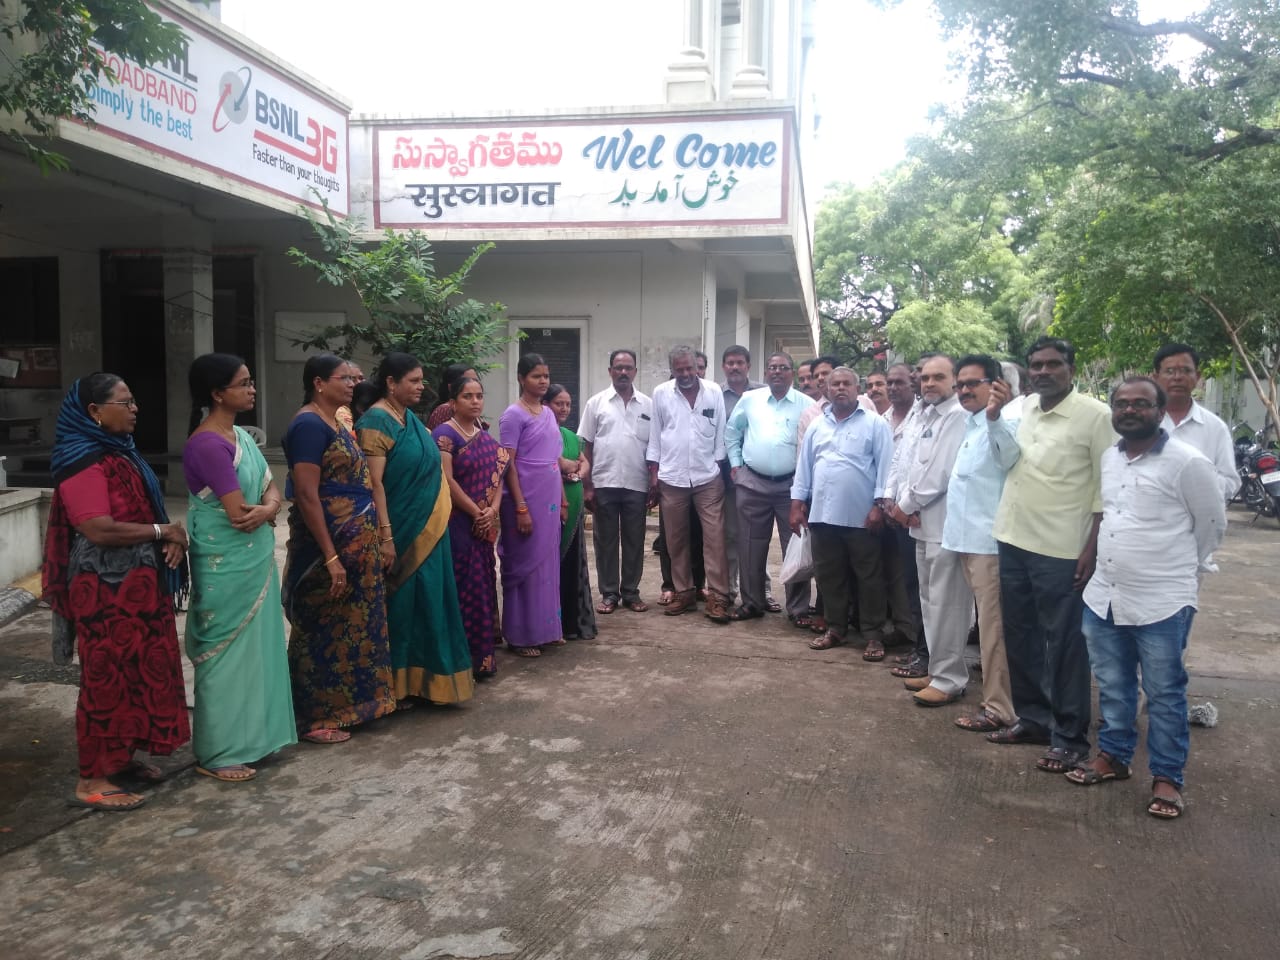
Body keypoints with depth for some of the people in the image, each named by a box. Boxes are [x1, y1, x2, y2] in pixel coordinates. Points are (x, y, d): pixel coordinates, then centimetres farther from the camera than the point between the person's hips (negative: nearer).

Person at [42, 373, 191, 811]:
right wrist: (163, 531, -14)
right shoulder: (83, 461, -17)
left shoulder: (119, 451, 12)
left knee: (137, 670, 16)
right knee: (107, 677, -2)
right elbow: (100, 530, -25)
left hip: (136, 582, 9)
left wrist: (172, 537, -2)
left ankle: (121, 756, 29)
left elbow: (143, 510, 18)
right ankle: (92, 780, 8)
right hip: (106, 588, -9)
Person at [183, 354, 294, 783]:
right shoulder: (208, 445, -20)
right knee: (228, 653, 0)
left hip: (253, 560, 9)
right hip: (225, 566, -9)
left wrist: (268, 507, -13)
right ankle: (217, 753, 13)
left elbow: (272, 489, 8)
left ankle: (251, 733, 29)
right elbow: (240, 515, -23)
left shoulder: (240, 435, 9)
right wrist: (265, 510, -3)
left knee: (254, 646, 16)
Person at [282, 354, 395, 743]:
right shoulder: (309, 425, -15)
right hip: (330, 544, -9)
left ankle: (342, 705, 27)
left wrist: (369, 542, 18)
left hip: (355, 542, 9)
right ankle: (314, 718, 13)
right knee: (323, 629, 1)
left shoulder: (336, 424, 13)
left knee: (348, 625, 15)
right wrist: (330, 556, -24)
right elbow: (306, 495, -21)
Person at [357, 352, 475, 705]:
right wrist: (385, 535, -23)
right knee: (400, 603, 1)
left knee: (426, 602, 13)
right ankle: (398, 684, 13)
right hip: (402, 531, -8)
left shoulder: (411, 418, 12)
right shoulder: (376, 421, -13)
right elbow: (374, 482, -19)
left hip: (428, 530, 8)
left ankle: (421, 678, 24)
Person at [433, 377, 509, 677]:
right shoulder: (445, 434, -9)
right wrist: (476, 513, -14)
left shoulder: (485, 435, 13)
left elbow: (496, 475, 9)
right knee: (463, 587, -5)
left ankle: (481, 656, 20)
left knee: (483, 585, 10)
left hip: (485, 526, 7)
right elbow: (447, 480, -17)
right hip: (458, 524, -7)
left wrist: (493, 510, -7)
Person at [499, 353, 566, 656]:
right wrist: (521, 508, -18)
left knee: (548, 563, 12)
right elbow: (508, 465, -13)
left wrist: (563, 500, 14)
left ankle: (545, 628, 23)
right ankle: (520, 635, 9)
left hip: (549, 500, 7)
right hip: (526, 501, -7)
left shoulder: (548, 414, 12)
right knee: (525, 566, 0)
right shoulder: (513, 415, -9)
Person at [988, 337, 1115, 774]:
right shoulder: (1021, 409, 8)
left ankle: (1069, 736, 14)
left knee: (1063, 644, 2)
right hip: (1012, 540, 6)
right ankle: (1032, 718, 29)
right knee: (1019, 636, 14)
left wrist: (1093, 547, -13)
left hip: (1060, 549, -6)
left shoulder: (1094, 415, -9)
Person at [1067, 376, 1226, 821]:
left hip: (1162, 602, -6)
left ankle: (1166, 777, 20)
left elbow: (1212, 526, -1)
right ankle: (1113, 755, 34)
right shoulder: (1108, 458, 7)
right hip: (1103, 596, 6)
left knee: (1164, 695, 7)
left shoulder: (1188, 463, -12)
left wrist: (1177, 571, 10)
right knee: (1112, 686, 18)